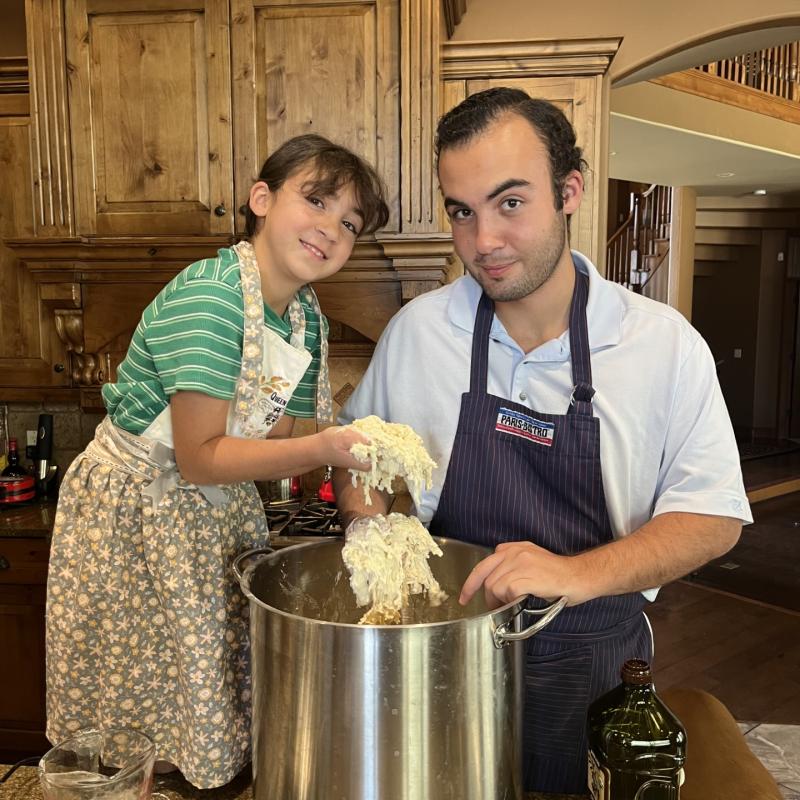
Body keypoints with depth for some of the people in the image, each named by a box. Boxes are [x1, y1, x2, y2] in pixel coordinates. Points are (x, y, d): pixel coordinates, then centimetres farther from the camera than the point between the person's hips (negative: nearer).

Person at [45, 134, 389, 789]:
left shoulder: (309, 319, -2)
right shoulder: (207, 295, -26)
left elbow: (270, 439, 0)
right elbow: (200, 457, -27)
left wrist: (357, 463, -16)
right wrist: (322, 449, -34)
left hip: (221, 514, 7)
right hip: (133, 519, -7)